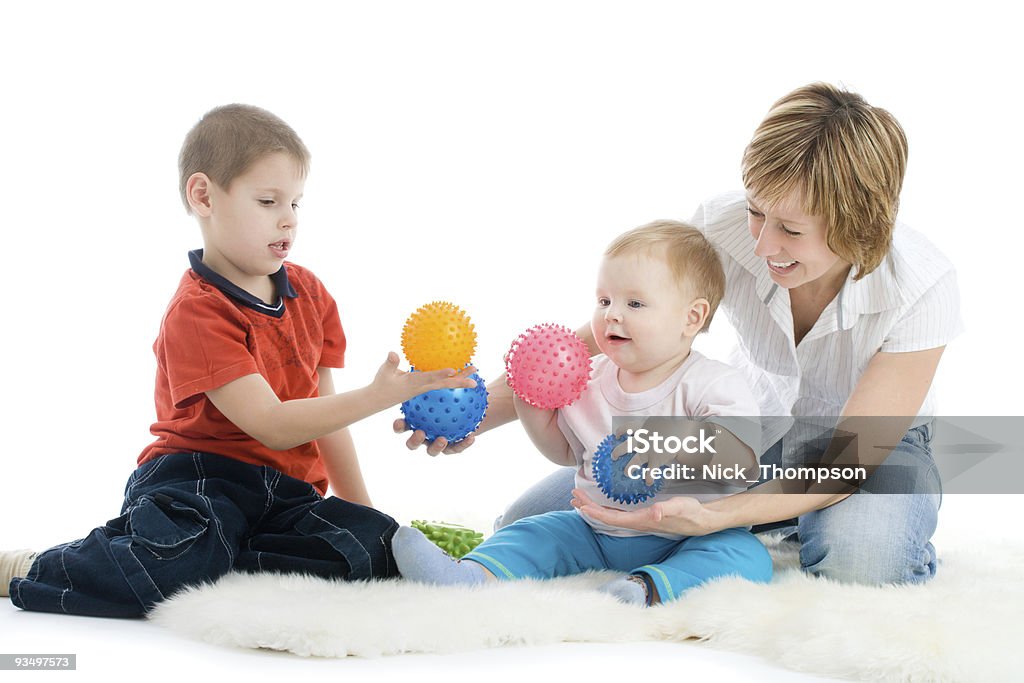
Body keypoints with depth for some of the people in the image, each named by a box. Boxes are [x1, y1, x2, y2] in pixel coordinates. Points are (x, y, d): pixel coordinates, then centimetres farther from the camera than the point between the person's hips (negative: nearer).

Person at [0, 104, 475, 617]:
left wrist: (359, 508, 16)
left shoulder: (309, 293, 11)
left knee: (375, 548, -22)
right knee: (178, 562, -37)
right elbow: (272, 425, -20)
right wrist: (377, 396, -28)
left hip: (283, 494, 6)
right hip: (197, 480, -6)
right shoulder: (197, 311, -13)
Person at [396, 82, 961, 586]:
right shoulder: (724, 228, -25)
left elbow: (847, 458, -31)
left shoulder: (923, 288, -30)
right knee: (529, 522, -10)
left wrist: (712, 517, -47)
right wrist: (485, 409, -38)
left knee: (860, 552, -41)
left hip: (877, 440, -3)